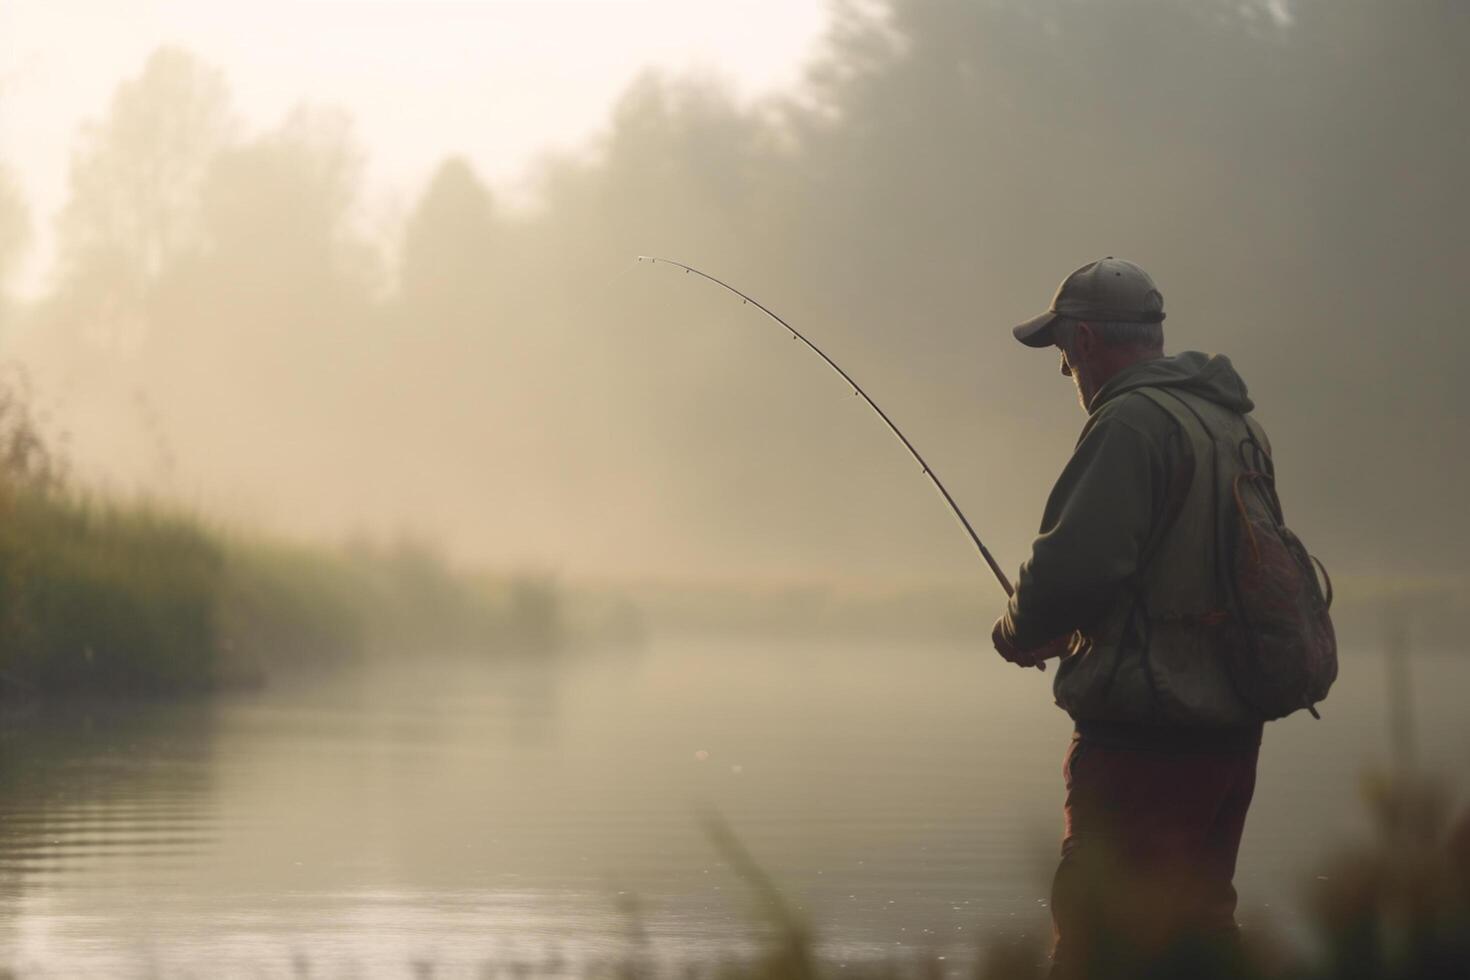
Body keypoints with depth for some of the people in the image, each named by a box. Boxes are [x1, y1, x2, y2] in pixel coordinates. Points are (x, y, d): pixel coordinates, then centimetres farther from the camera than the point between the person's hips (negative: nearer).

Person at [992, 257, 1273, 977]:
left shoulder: (1132, 423, -14)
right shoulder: (1236, 423, 15)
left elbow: (1074, 566, -23)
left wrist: (1021, 633, -2)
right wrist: (1082, 631, 20)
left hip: (1143, 740, -9)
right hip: (1230, 734, 9)